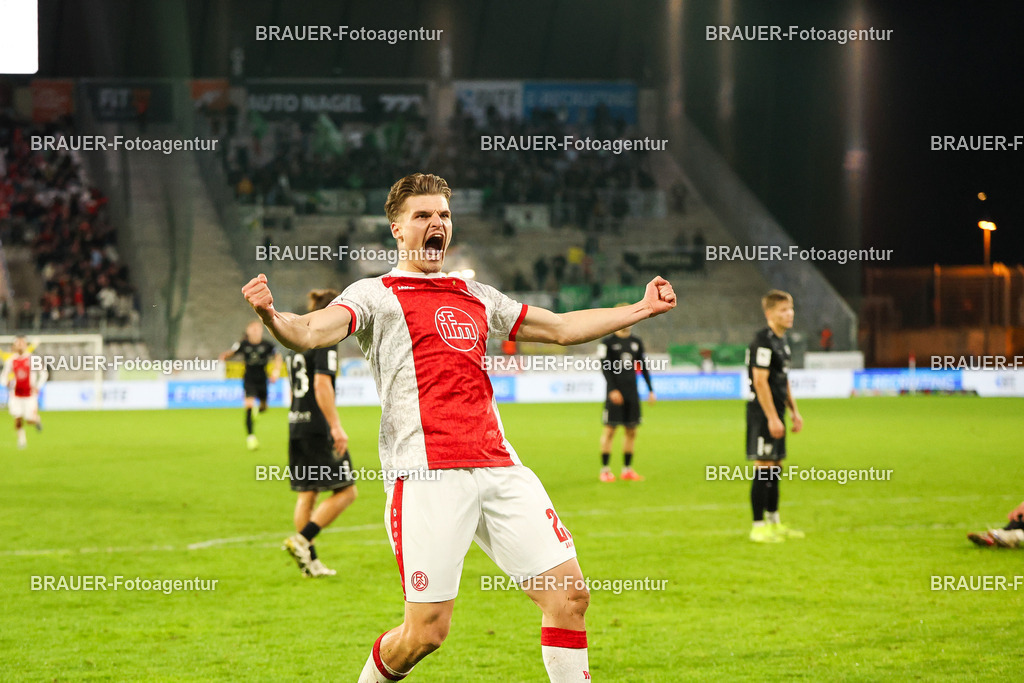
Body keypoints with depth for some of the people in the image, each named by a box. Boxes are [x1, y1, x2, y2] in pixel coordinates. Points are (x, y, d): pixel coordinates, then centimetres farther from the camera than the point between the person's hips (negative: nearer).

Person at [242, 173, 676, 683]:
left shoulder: (476, 296, 24)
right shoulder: (376, 295, 7)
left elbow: (562, 328, 34)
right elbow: (314, 331, -11)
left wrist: (643, 308, 35)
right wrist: (272, 317, -33)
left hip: (498, 467, 6)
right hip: (426, 474, -5)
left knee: (569, 594, -2)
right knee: (427, 631, -8)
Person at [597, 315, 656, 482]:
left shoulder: (636, 342, 13)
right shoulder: (607, 342, -1)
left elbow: (643, 367, 17)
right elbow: (605, 367, -8)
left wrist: (650, 390, 13)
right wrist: (613, 390, -18)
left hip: (632, 393, 5)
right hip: (615, 392, -5)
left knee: (631, 431, 5)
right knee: (610, 429, -6)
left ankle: (627, 469, 12)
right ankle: (605, 470, -1)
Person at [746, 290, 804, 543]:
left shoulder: (781, 341, 15)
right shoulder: (763, 341, -16)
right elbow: (760, 381, -20)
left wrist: (794, 411, 20)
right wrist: (772, 418, -21)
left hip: (775, 413, 10)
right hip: (763, 414, -10)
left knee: (775, 469, 14)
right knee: (764, 467, -8)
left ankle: (773, 522, 22)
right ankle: (758, 527, -4)